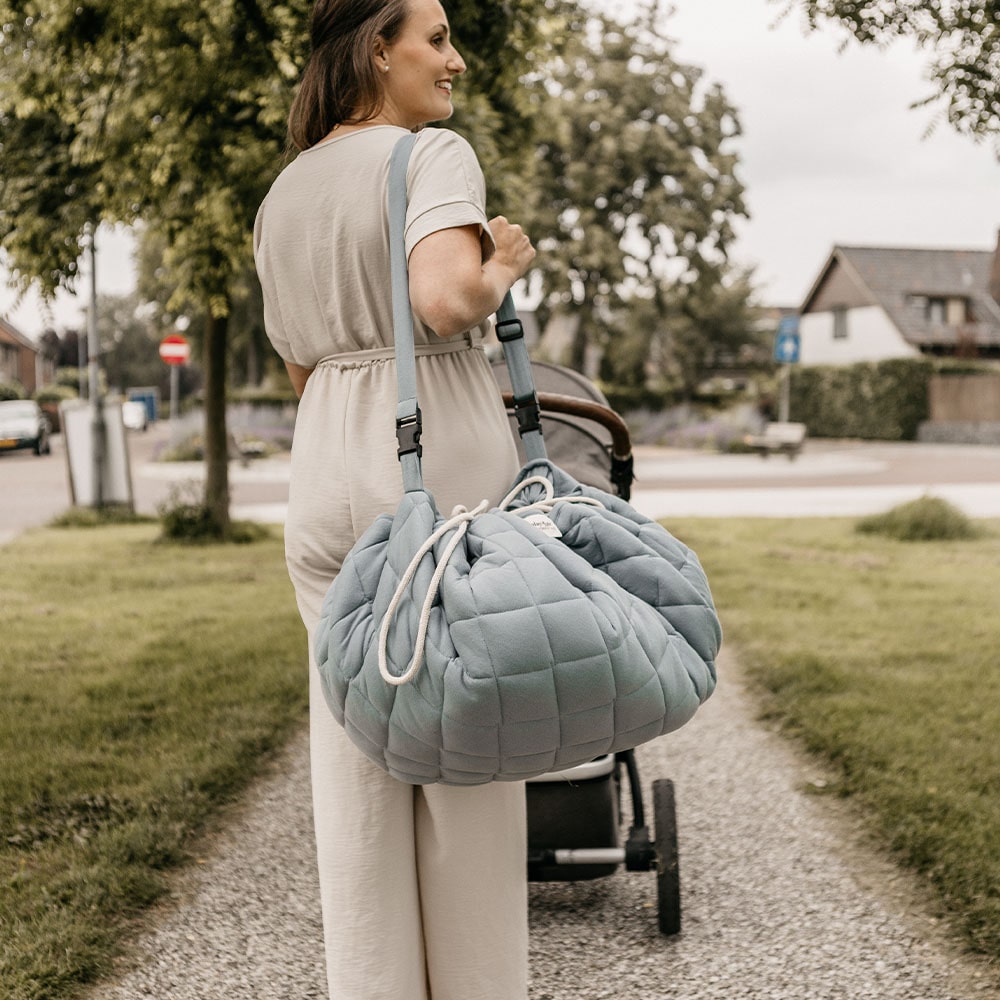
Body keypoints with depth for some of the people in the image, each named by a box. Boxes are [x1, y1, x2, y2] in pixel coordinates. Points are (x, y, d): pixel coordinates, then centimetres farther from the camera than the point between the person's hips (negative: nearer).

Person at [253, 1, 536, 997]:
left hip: (325, 472, 6)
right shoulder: (435, 153, -7)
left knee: (354, 761, 11)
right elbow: (444, 299, -24)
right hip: (444, 463, -6)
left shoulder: (281, 196, 15)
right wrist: (502, 268, -6)